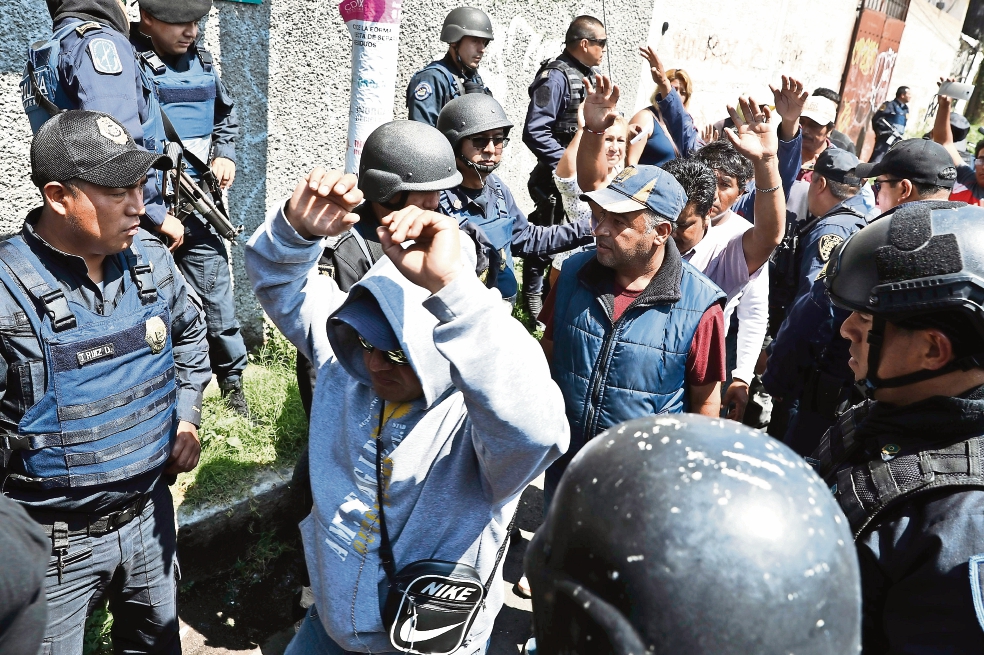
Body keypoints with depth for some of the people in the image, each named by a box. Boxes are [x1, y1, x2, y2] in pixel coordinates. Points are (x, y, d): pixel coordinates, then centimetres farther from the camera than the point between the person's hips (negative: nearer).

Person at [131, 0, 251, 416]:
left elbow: (227, 116, 29)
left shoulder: (200, 60, 11)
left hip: (198, 205, 5)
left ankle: (233, 385, 26)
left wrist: (226, 155, 9)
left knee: (217, 298, 10)